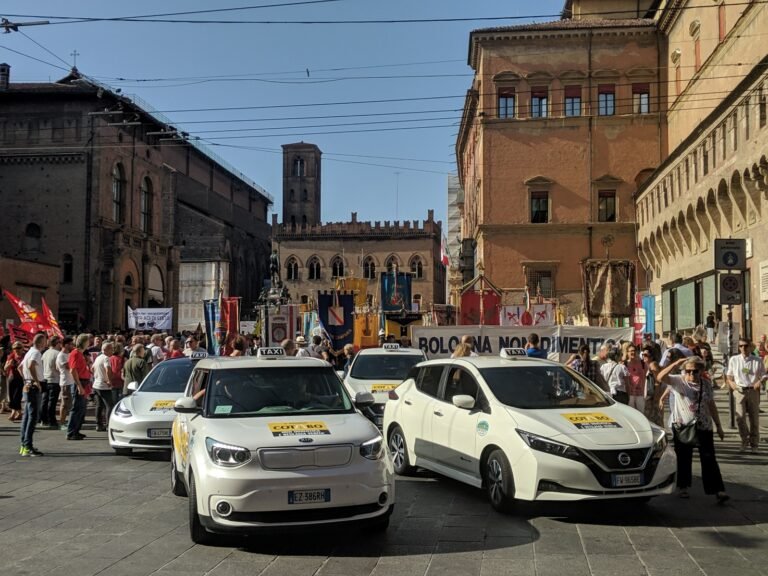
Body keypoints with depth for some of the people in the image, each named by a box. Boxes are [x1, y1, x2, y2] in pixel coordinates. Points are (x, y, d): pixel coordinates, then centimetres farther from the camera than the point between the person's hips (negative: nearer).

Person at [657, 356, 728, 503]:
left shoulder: (706, 384, 4)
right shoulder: (678, 382, -6)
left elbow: (711, 406, 12)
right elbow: (661, 377, -25)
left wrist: (718, 426, 12)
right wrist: (676, 363, -31)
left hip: (703, 427, 2)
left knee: (709, 459, -2)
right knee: (683, 459, 9)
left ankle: (717, 490, -2)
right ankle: (682, 486, 24)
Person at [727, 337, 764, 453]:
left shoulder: (757, 361, 4)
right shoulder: (733, 360, 7)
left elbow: (763, 376, 7)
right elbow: (729, 377, 15)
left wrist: (759, 382, -14)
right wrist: (732, 384, -5)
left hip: (753, 391, 0)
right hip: (739, 391, 0)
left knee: (754, 418, 6)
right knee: (740, 417, -13)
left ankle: (754, 444, 18)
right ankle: (745, 441, 6)